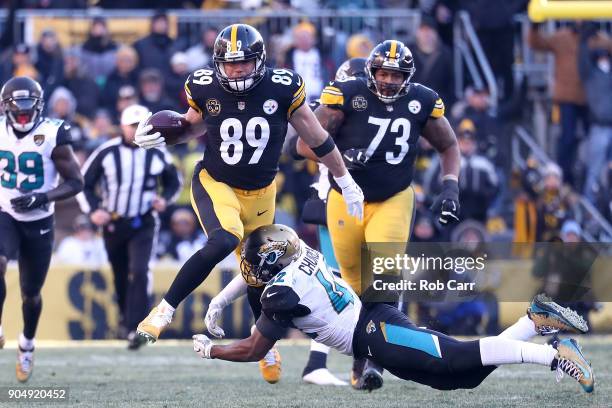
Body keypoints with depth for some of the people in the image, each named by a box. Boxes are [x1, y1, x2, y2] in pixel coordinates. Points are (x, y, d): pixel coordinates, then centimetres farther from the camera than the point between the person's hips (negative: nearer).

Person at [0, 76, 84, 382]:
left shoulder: (52, 136, -14)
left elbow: (75, 182, -11)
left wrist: (41, 198, -24)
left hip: (39, 222, -1)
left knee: (31, 293, 11)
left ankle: (26, 344, 38)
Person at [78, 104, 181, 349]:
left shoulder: (157, 155, -3)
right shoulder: (106, 153, -6)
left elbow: (174, 182, 13)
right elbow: (84, 183, 1)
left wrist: (165, 200, -8)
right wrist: (92, 210, -13)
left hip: (143, 225, -1)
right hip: (113, 224, 1)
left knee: (139, 272, -18)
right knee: (120, 276, 11)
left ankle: (135, 328, -20)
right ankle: (126, 313, 39)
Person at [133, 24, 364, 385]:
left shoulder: (283, 89, -16)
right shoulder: (206, 88, -13)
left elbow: (317, 138, -3)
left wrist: (347, 184, 4)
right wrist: (163, 136, -11)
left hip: (260, 193, 2)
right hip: (215, 183, -2)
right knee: (224, 241, -32)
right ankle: (165, 310, -21)